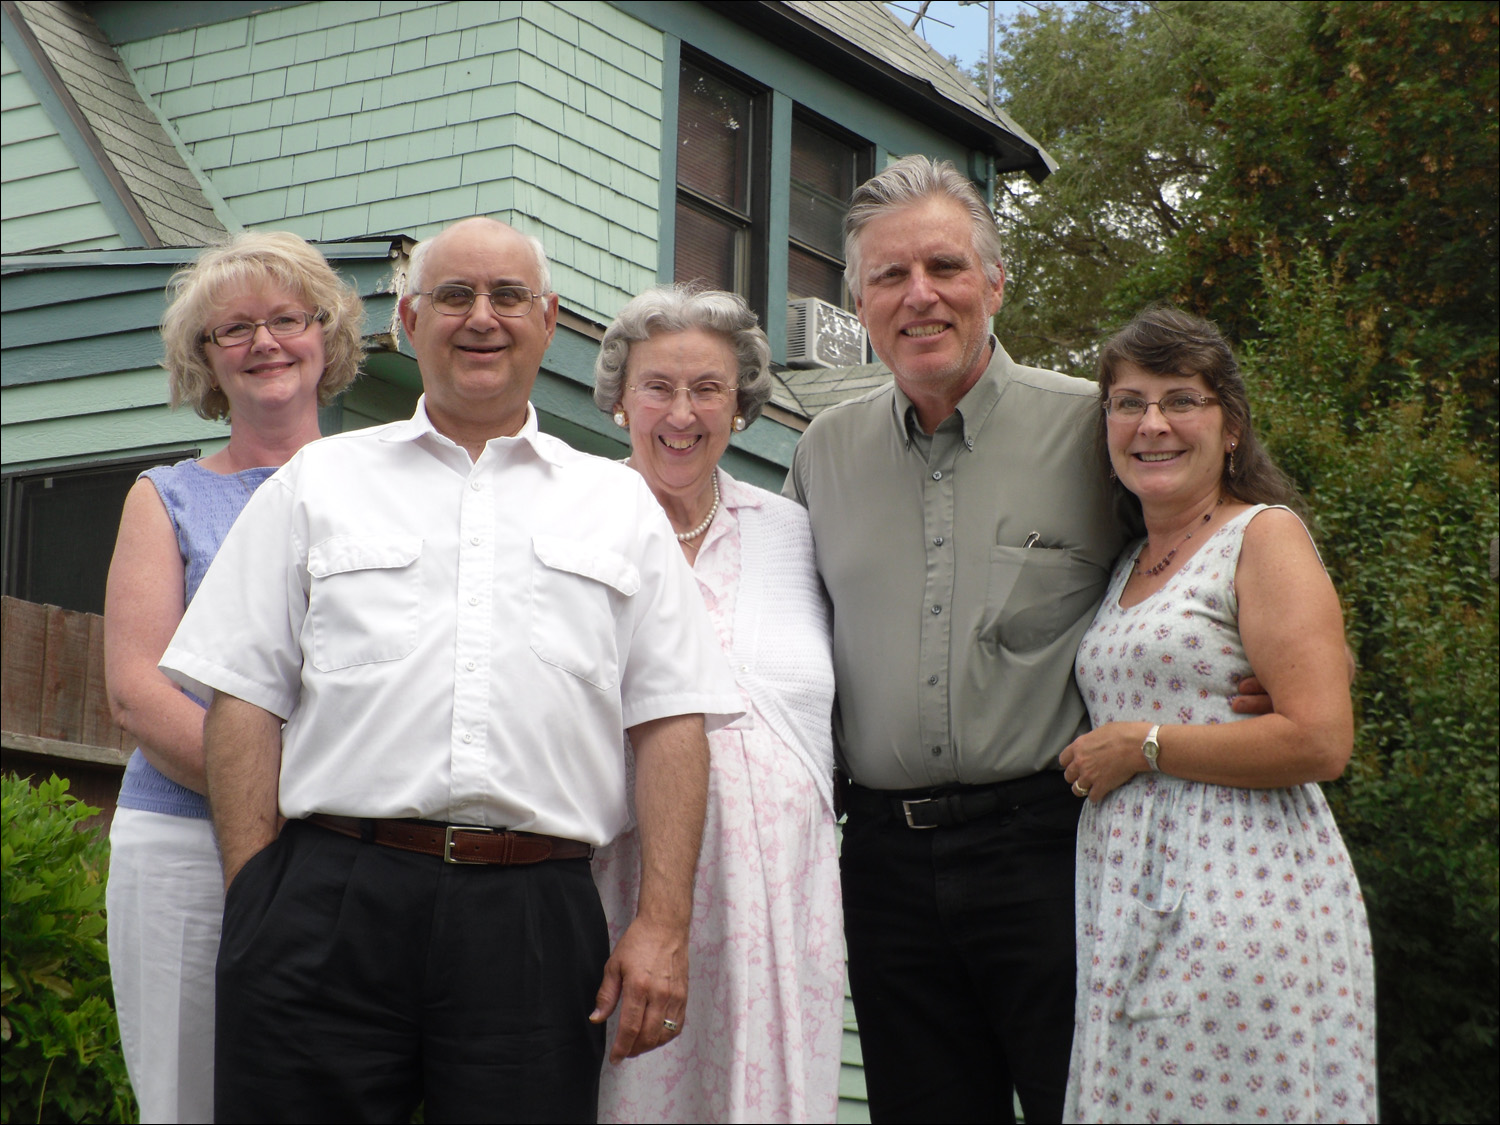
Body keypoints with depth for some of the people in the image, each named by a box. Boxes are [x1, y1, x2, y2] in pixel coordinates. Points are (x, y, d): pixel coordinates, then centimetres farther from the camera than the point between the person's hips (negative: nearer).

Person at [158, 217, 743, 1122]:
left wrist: (665, 923, -1)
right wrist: (256, 906, -2)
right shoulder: (320, 483, 15)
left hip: (537, 920, 1)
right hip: (329, 903, 0)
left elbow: (672, 720, 10)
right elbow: (247, 700, 9)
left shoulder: (620, 504, 17)